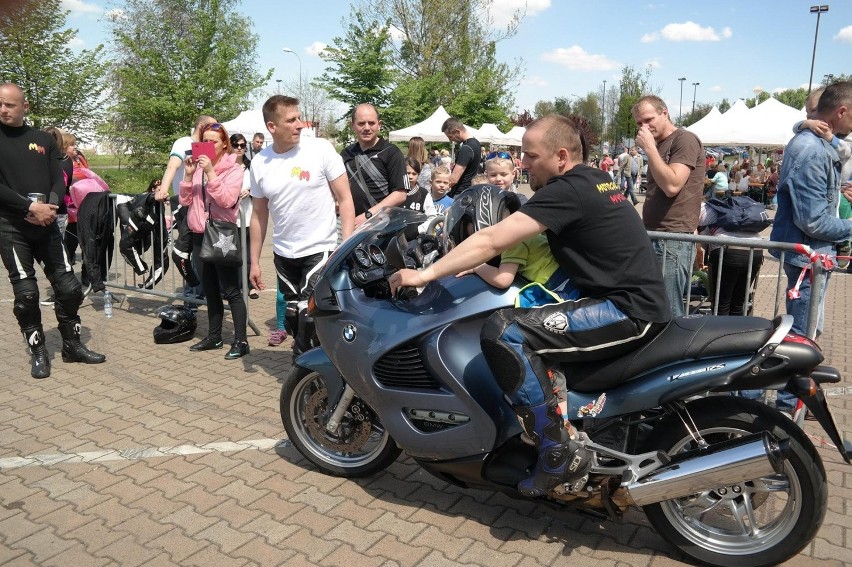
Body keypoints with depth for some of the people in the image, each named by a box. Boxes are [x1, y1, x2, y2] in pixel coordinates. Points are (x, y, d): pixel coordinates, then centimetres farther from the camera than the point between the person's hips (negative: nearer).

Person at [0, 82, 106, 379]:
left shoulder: (44, 139, 11)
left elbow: (59, 180, 7)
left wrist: (49, 206, -13)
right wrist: (30, 207, -18)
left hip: (46, 225, 3)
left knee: (68, 286, 3)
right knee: (26, 293, -1)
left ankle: (72, 345, 18)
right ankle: (38, 353, 12)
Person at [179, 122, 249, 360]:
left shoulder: (234, 168, -6)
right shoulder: (198, 166, 10)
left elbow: (227, 200, -20)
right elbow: (185, 200, 5)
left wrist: (211, 173, -23)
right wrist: (188, 175, -8)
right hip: (201, 234, 6)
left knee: (230, 290, -4)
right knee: (210, 289, 14)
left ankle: (241, 341, 2)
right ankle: (214, 336, 25)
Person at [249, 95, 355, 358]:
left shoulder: (321, 149, -8)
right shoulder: (259, 163, 2)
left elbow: (345, 199, -6)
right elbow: (259, 214, 11)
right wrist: (254, 262, 11)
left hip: (319, 250, -4)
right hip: (283, 255, 4)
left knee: (309, 317, -10)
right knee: (293, 319, 12)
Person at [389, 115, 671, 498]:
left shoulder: (569, 189, -14)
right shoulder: (594, 180, 16)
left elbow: (493, 240, -18)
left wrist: (424, 275, -14)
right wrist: (471, 267, 18)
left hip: (629, 311, -11)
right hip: (637, 304, 11)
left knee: (503, 332, -23)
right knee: (526, 323, 25)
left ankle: (560, 452, -15)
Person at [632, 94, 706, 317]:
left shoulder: (685, 140, -7)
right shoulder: (659, 146, 21)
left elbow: (672, 186, -20)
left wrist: (649, 148, -15)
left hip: (674, 239, -9)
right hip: (653, 236, 9)